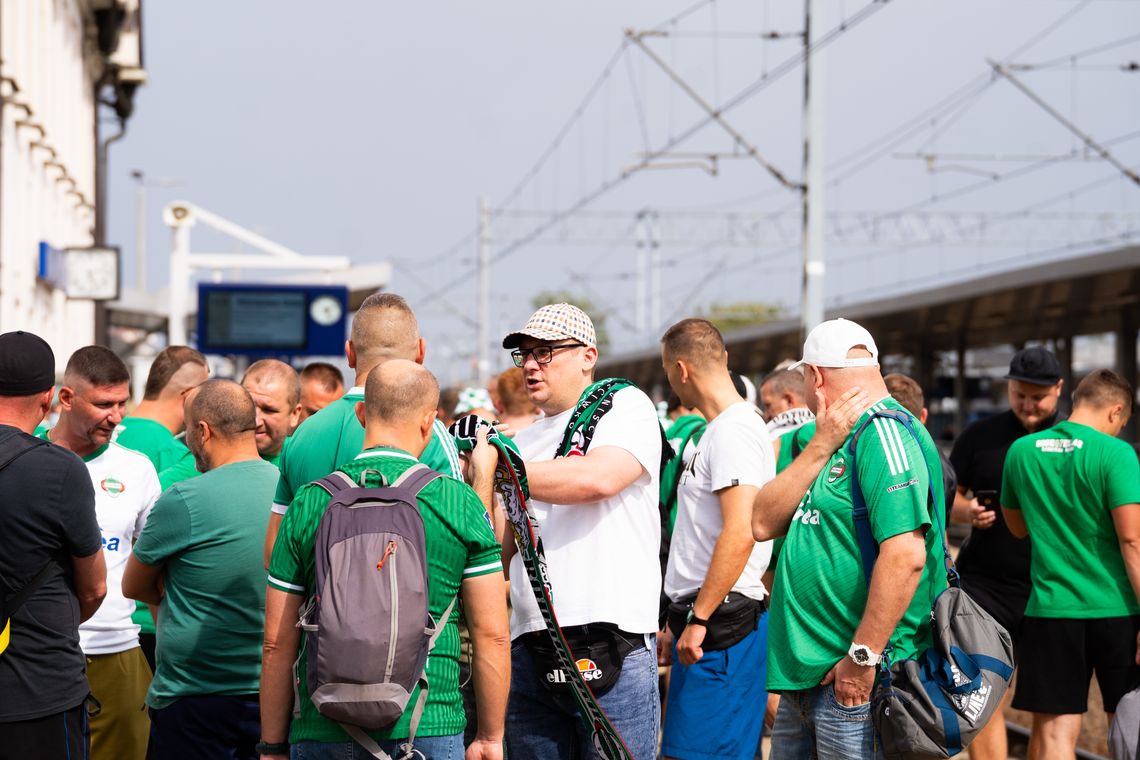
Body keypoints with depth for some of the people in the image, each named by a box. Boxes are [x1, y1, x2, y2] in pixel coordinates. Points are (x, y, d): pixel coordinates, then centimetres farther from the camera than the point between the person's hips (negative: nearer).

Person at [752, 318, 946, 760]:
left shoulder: (885, 433, -13)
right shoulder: (840, 437, 17)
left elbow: (905, 556, -25)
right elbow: (763, 524, 6)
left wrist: (863, 657, -22)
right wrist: (821, 446, -4)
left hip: (855, 682, -9)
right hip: (806, 677, 9)